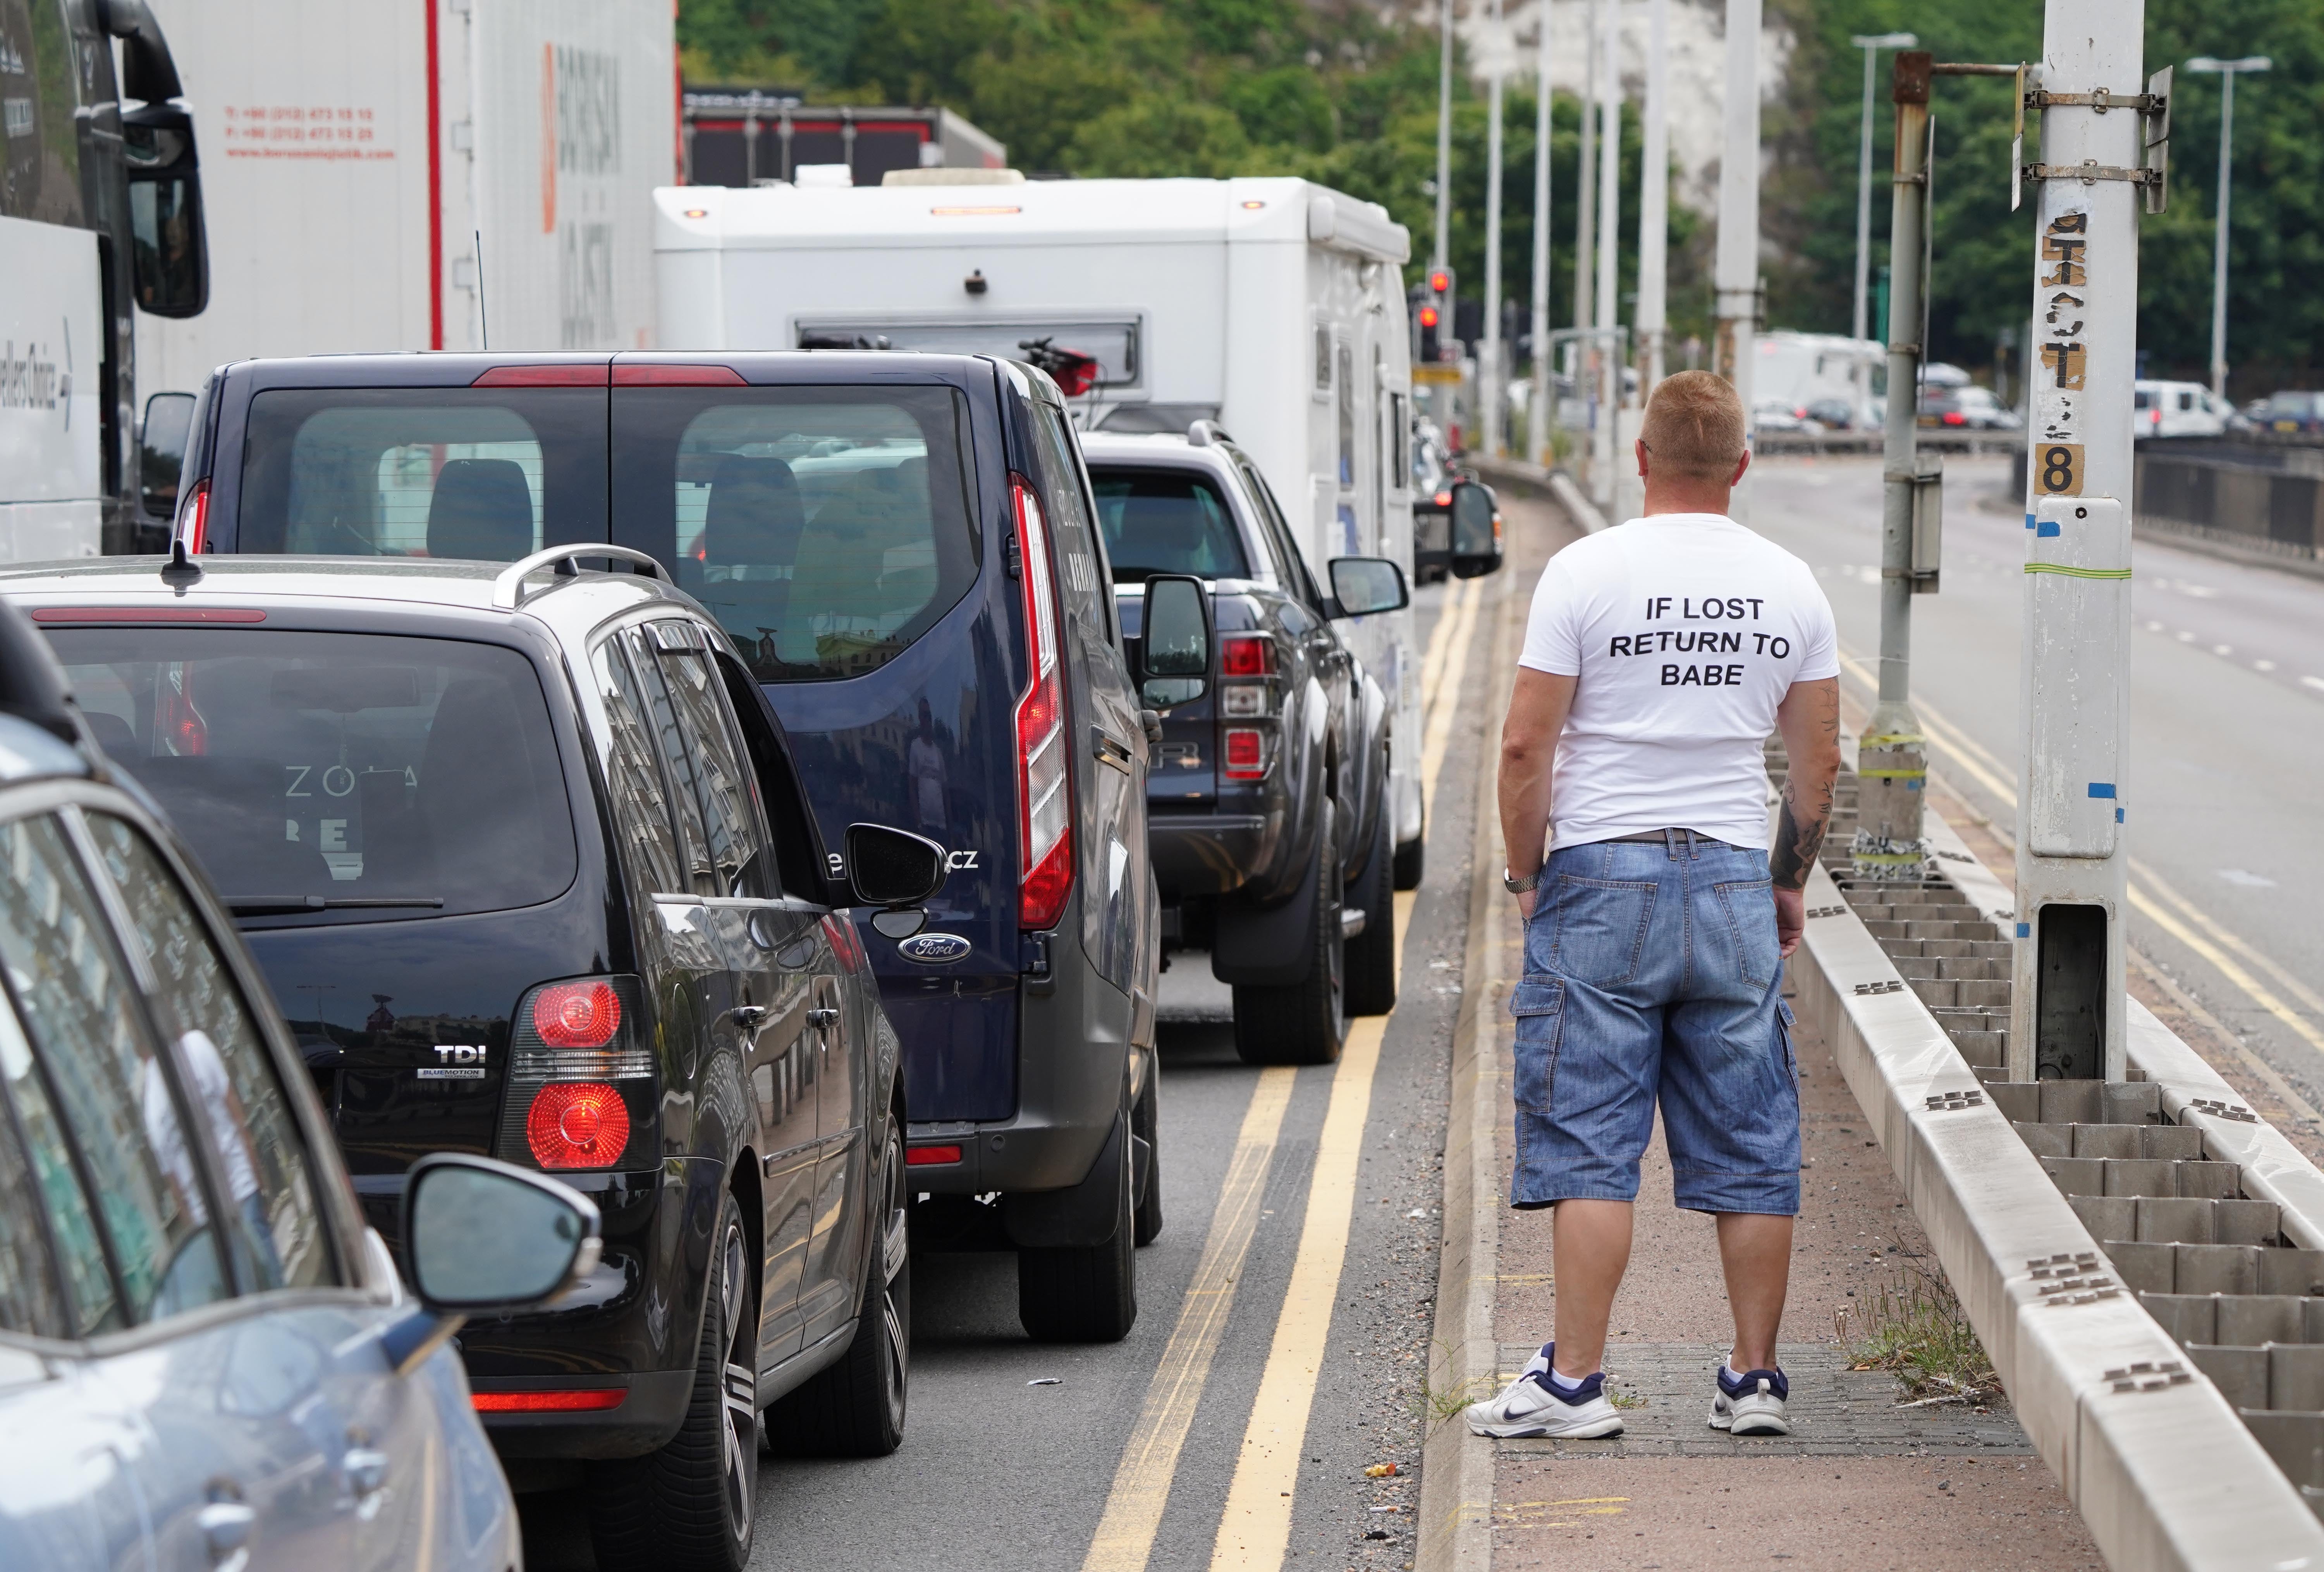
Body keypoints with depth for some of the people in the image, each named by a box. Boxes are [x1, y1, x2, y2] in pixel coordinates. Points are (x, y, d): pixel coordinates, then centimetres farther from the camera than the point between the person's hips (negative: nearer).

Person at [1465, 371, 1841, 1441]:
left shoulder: (1587, 571, -7)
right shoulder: (1790, 585, 5)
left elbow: (1527, 746, -10)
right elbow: (1818, 760, 10)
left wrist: (1526, 875, 2)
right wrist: (1791, 882, 21)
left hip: (1603, 878, -3)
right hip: (1734, 882, 3)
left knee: (1589, 1147, -1)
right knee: (1749, 1152, 8)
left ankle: (1574, 1383, -3)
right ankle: (1754, 1381, 11)